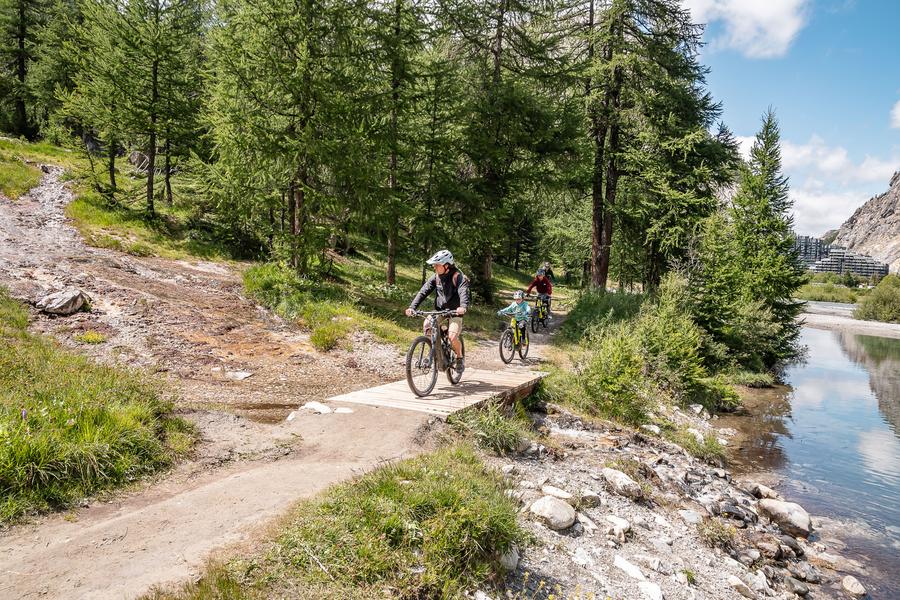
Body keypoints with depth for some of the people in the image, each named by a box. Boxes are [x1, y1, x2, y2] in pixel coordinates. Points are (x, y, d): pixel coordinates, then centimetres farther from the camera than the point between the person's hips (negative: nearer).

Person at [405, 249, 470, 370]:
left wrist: (463, 307, -52)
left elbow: (464, 293, -31)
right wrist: (412, 307, -20)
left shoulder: (458, 277, -15)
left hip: (454, 312, -4)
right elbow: (423, 292, -6)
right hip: (439, 310, 5)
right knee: (427, 325, -22)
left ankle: (460, 357, 7)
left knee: (452, 337, -23)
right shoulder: (435, 277, 0)